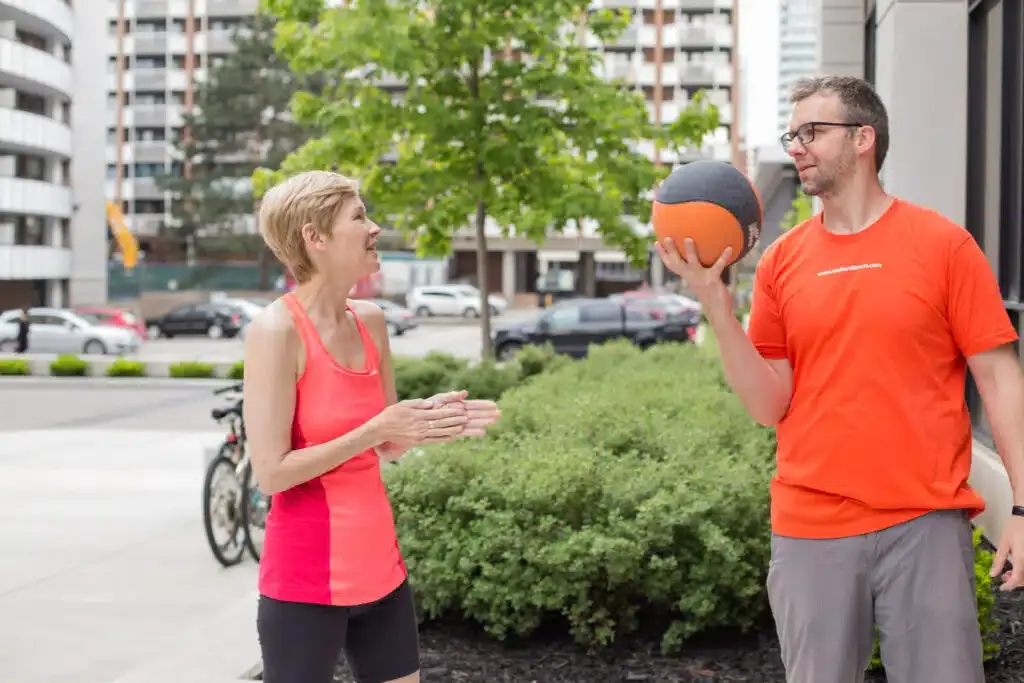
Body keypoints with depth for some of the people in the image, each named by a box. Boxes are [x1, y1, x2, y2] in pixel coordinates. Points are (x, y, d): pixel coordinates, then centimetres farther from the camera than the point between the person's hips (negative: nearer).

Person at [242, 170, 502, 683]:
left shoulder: (371, 322, 5)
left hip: (379, 567, 7)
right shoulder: (277, 330, -16)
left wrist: (427, 420, -6)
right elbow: (271, 472, -18)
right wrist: (376, 429, -20)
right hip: (306, 580, -7)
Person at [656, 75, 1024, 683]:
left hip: (927, 524, -2)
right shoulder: (781, 261, 6)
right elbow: (769, 404, 3)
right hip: (810, 530, 3)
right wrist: (715, 302, -9)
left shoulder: (943, 243, -1)